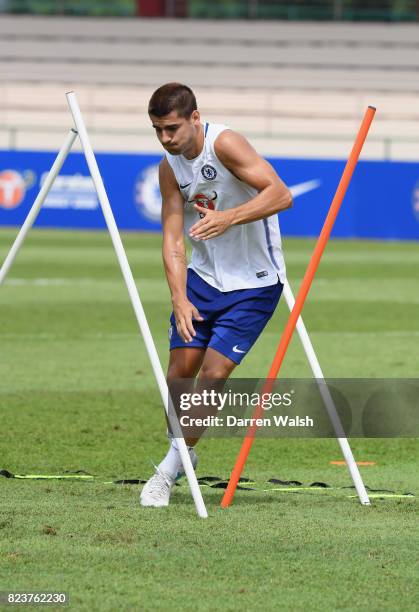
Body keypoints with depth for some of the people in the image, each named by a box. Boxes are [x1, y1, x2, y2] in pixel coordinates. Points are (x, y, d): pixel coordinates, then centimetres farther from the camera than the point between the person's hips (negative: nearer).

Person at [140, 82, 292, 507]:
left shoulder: (225, 145, -20)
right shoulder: (170, 168, -2)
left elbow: (280, 194, -27)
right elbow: (173, 238, -3)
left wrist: (229, 218, -39)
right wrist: (179, 300, -16)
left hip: (254, 283, -5)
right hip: (203, 278, 5)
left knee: (213, 374, -11)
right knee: (180, 371, 2)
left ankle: (173, 465, 1)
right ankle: (181, 451, 24)